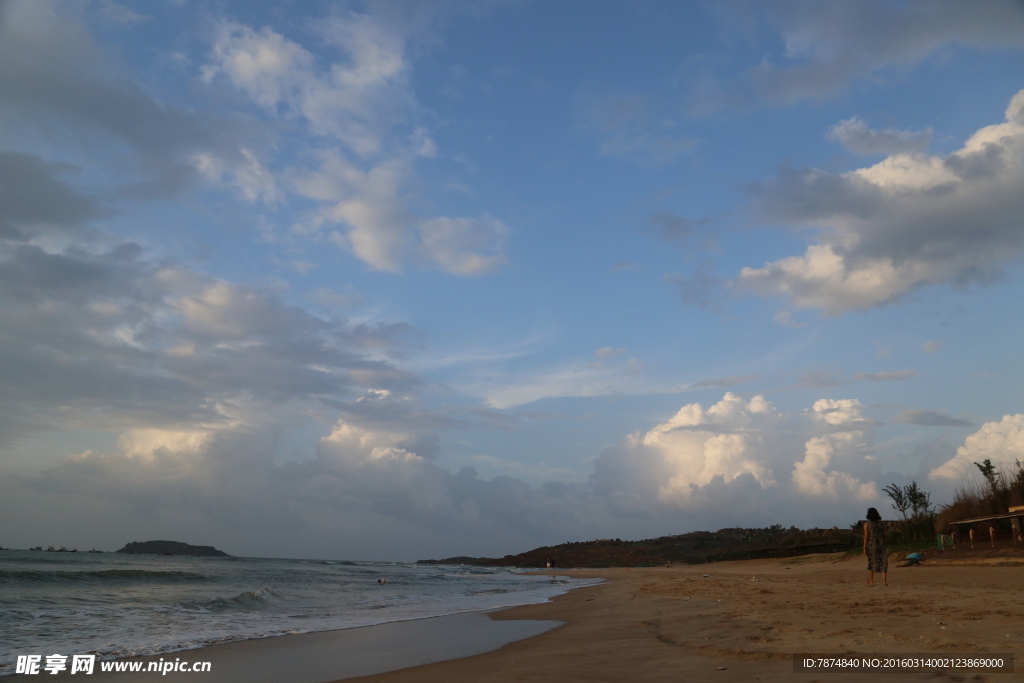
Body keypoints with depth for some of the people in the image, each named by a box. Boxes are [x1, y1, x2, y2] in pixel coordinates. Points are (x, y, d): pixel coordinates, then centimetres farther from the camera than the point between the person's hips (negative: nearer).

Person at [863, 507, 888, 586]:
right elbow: (884, 536, 7)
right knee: (882, 562, 6)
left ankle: (871, 581, 11)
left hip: (871, 545, -1)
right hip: (881, 545, 1)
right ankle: (884, 581, -5)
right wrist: (884, 547, 16)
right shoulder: (882, 524, 6)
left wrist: (864, 548, -4)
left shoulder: (867, 524, -3)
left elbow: (866, 536, -7)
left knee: (871, 563, 10)